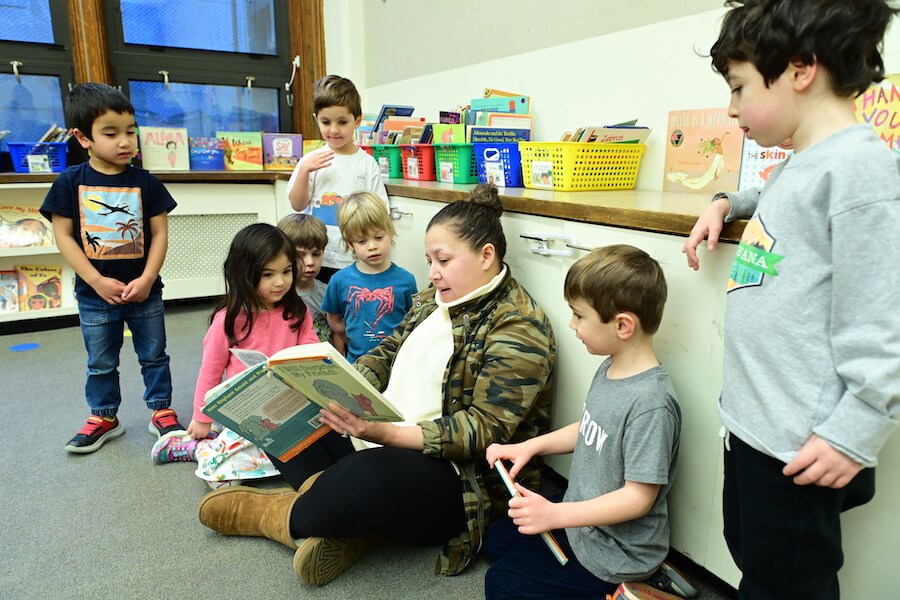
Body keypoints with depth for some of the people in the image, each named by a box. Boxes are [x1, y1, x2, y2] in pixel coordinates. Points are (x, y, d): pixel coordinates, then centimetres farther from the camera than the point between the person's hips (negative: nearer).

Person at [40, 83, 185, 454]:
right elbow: (63, 236, -6)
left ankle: (162, 412, 27)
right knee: (100, 363, 15)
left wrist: (146, 279, -14)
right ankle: (104, 418, 32)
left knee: (154, 356, 12)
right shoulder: (70, 182, -5)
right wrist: (98, 281, -15)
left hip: (144, 291, 0)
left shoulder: (145, 183, -5)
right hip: (94, 294, 0)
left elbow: (160, 233, -4)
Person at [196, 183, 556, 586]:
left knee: (367, 478, -37)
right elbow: (386, 355, 14)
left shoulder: (518, 327, -16)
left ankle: (281, 518, -4)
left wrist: (386, 432, -32)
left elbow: (484, 430, -22)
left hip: (461, 478, -8)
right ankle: (348, 521, -14)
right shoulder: (435, 298, 10)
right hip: (385, 442, 9)